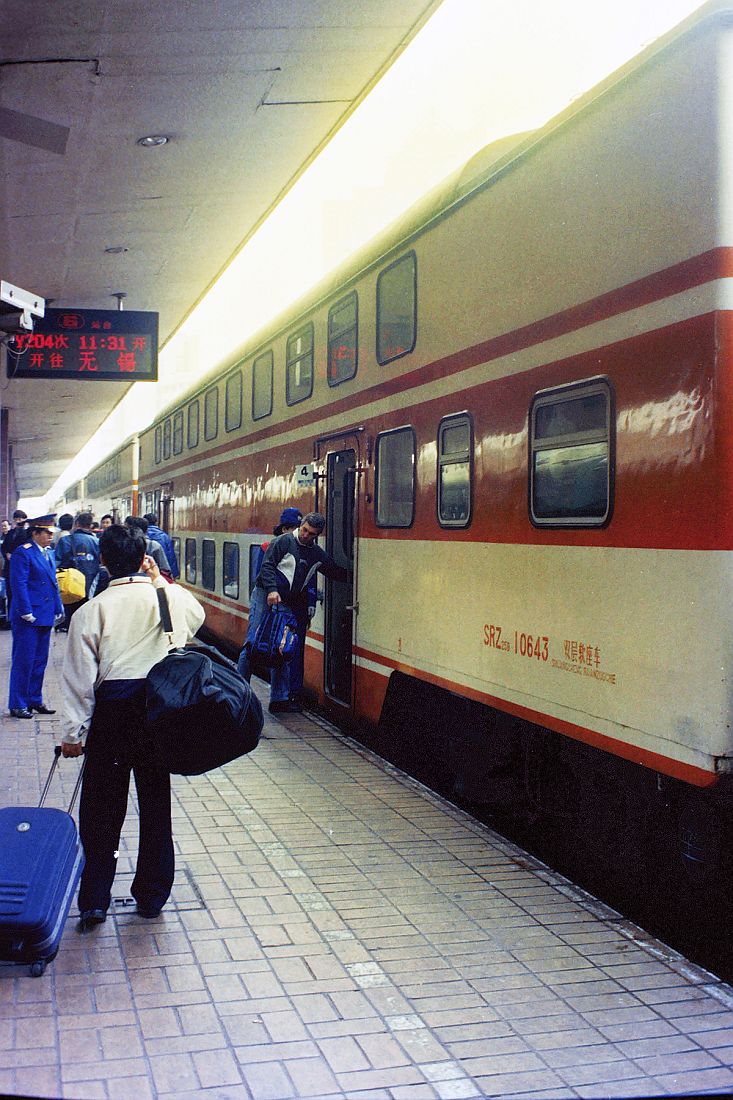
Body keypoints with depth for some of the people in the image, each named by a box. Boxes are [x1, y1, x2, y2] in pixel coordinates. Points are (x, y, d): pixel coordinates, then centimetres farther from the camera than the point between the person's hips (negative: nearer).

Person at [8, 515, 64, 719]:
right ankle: (17, 704, 7)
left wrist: (58, 609, 12)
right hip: (28, 617, -8)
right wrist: (27, 613, -19)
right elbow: (19, 585, -16)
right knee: (24, 661, -2)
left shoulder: (49, 552, 13)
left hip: (45, 616, 8)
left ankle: (35, 700, 24)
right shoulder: (23, 553, -12)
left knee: (40, 661, 14)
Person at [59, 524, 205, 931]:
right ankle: (152, 896, 23)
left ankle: (95, 901, 11)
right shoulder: (173, 598, -2)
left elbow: (80, 678, -6)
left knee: (102, 809, 9)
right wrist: (159, 581, 20)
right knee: (156, 805, 14)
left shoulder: (92, 611, -8)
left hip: (112, 714, -2)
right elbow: (197, 616, 23)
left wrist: (72, 733, 2)